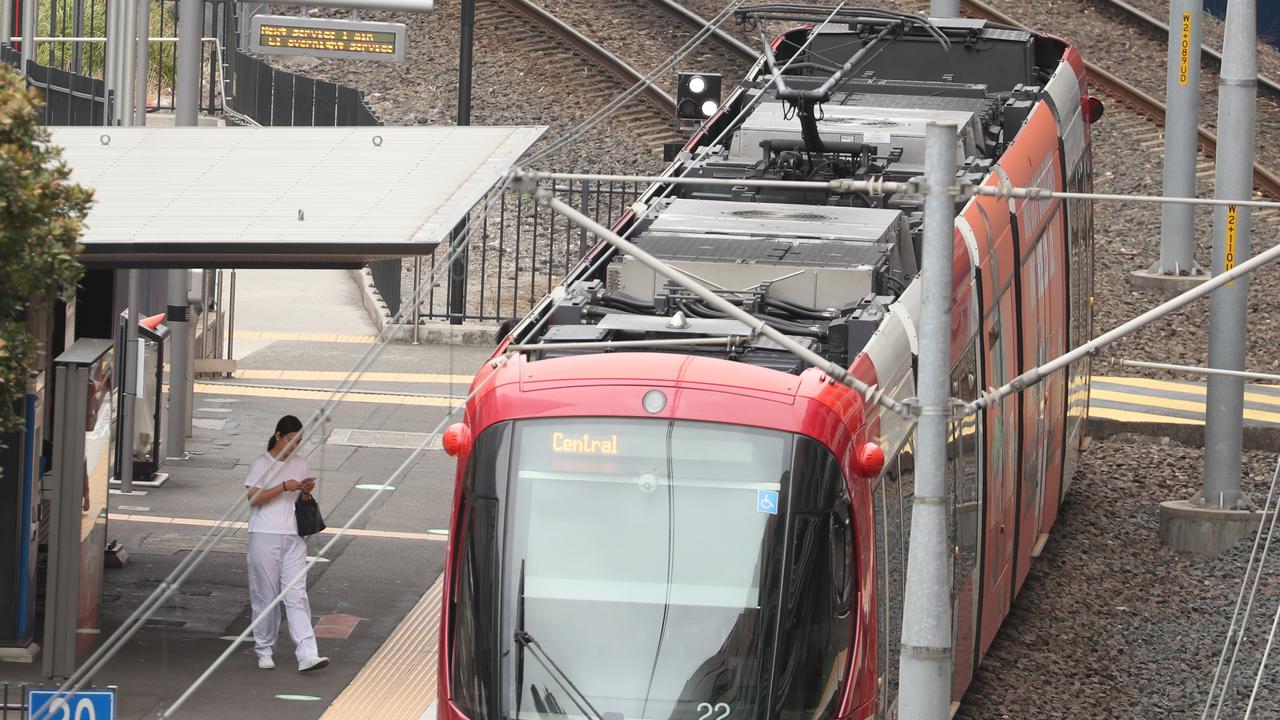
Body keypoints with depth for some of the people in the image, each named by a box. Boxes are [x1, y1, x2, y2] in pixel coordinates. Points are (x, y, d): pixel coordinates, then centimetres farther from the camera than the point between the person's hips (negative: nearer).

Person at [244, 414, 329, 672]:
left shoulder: (299, 464, 13)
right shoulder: (261, 464, -2)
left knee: (297, 596, -4)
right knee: (265, 595, 3)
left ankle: (307, 655, -13)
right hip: (265, 536, -4)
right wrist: (284, 487, -18)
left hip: (293, 537, 4)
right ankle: (264, 651, 16)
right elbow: (253, 498, -11)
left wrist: (307, 490, -2)